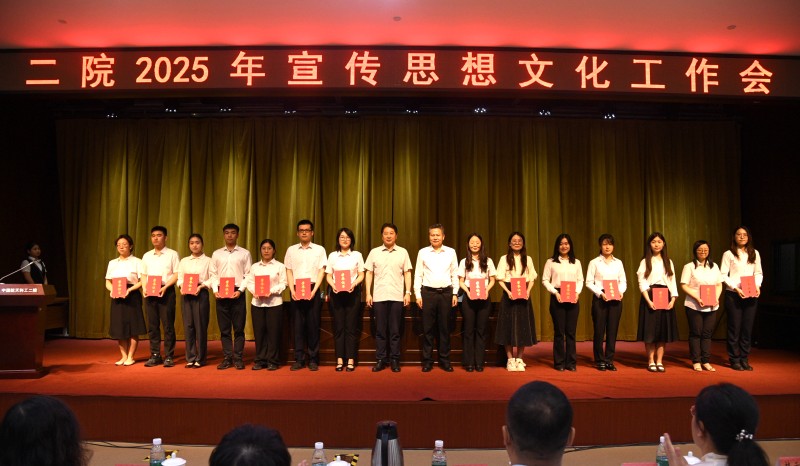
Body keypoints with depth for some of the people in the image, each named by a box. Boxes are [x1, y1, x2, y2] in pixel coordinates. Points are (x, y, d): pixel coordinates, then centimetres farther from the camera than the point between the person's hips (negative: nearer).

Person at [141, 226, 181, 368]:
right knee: (152, 325, 6)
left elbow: (177, 274, -4)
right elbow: (143, 275, 15)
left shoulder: (172, 254, 2)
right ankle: (155, 355, 14)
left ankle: (169, 356, 3)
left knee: (168, 325, -3)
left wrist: (165, 287, -16)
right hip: (150, 293, 4)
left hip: (166, 291, -4)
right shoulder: (146, 256, 15)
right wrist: (144, 288, -3)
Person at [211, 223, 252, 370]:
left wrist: (240, 290, -11)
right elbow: (213, 275, 9)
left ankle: (238, 358, 6)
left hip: (238, 293, -2)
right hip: (221, 293, 2)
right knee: (224, 328, 5)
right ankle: (227, 358, 11)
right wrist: (215, 290, -5)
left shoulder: (245, 253, 5)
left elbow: (248, 275, 0)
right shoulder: (216, 254, 12)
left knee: (239, 328, 0)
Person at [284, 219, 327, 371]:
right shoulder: (291, 250, 12)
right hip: (296, 290, 1)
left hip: (313, 290, -1)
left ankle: (313, 360, 7)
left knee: (313, 324, 0)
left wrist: (314, 290, -10)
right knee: (298, 324, 2)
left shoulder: (319, 249, 6)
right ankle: (299, 359, 8)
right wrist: (292, 290, -5)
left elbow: (322, 271, 2)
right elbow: (289, 271, 9)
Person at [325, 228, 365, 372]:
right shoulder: (332, 256, 11)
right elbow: (329, 276, 8)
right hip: (336, 293, 1)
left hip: (352, 292, -1)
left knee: (351, 326, -2)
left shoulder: (357, 255, 8)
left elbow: (361, 275, 6)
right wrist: (333, 285, -11)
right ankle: (339, 360, 4)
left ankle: (351, 360, 2)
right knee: (338, 326, 0)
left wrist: (354, 284, -13)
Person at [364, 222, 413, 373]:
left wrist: (408, 293, -2)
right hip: (379, 297, 1)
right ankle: (380, 360, 12)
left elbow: (407, 273, 6)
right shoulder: (374, 252, 8)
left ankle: (395, 360, 11)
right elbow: (368, 273, 8)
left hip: (397, 297, 0)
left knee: (395, 331, 3)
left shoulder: (403, 252, 7)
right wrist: (368, 293, 1)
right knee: (380, 330, 4)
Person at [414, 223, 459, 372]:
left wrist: (455, 294, 3)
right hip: (428, 293, -1)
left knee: (444, 328, 5)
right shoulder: (423, 252, 5)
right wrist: (418, 295, -2)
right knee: (428, 328, 2)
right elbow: (418, 275, 5)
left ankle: (444, 360, 15)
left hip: (446, 293, 1)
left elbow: (455, 275, 9)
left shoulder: (451, 252, 7)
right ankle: (427, 361, 10)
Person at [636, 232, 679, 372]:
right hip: (650, 298, -3)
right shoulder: (645, 261, 3)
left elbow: (672, 282, 9)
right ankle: (651, 361, 7)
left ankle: (659, 361, 11)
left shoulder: (668, 262, 13)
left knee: (663, 329, 4)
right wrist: (648, 300, -15)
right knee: (650, 329, -3)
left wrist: (673, 299, -5)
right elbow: (641, 283, -5)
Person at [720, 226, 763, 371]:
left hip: (751, 295, 3)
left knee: (748, 328, 5)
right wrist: (736, 288, -15)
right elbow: (723, 275, -5)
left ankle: (745, 359, 14)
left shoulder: (754, 253, 10)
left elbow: (759, 273, 13)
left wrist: (758, 286, -5)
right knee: (734, 328, 0)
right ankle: (734, 360, 8)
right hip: (733, 294, -3)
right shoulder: (728, 254, -2)